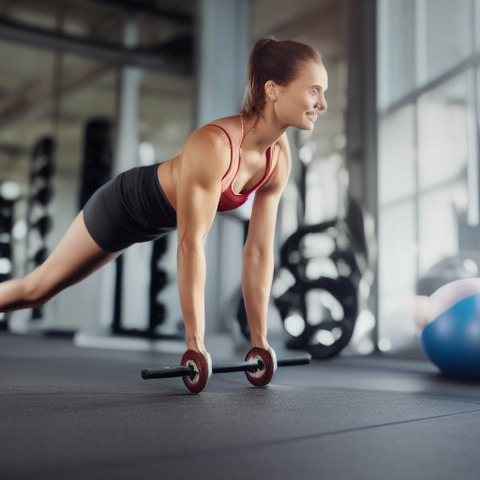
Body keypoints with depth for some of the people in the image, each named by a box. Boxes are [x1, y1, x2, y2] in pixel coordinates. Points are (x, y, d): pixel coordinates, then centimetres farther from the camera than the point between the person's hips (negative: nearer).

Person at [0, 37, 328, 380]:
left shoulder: (280, 158, -18)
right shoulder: (212, 145, -40)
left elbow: (260, 250, -13)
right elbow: (190, 244, -41)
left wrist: (259, 338, -12)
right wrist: (195, 342, -38)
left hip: (160, 220, 6)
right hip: (124, 206, -6)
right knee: (37, 288, 11)